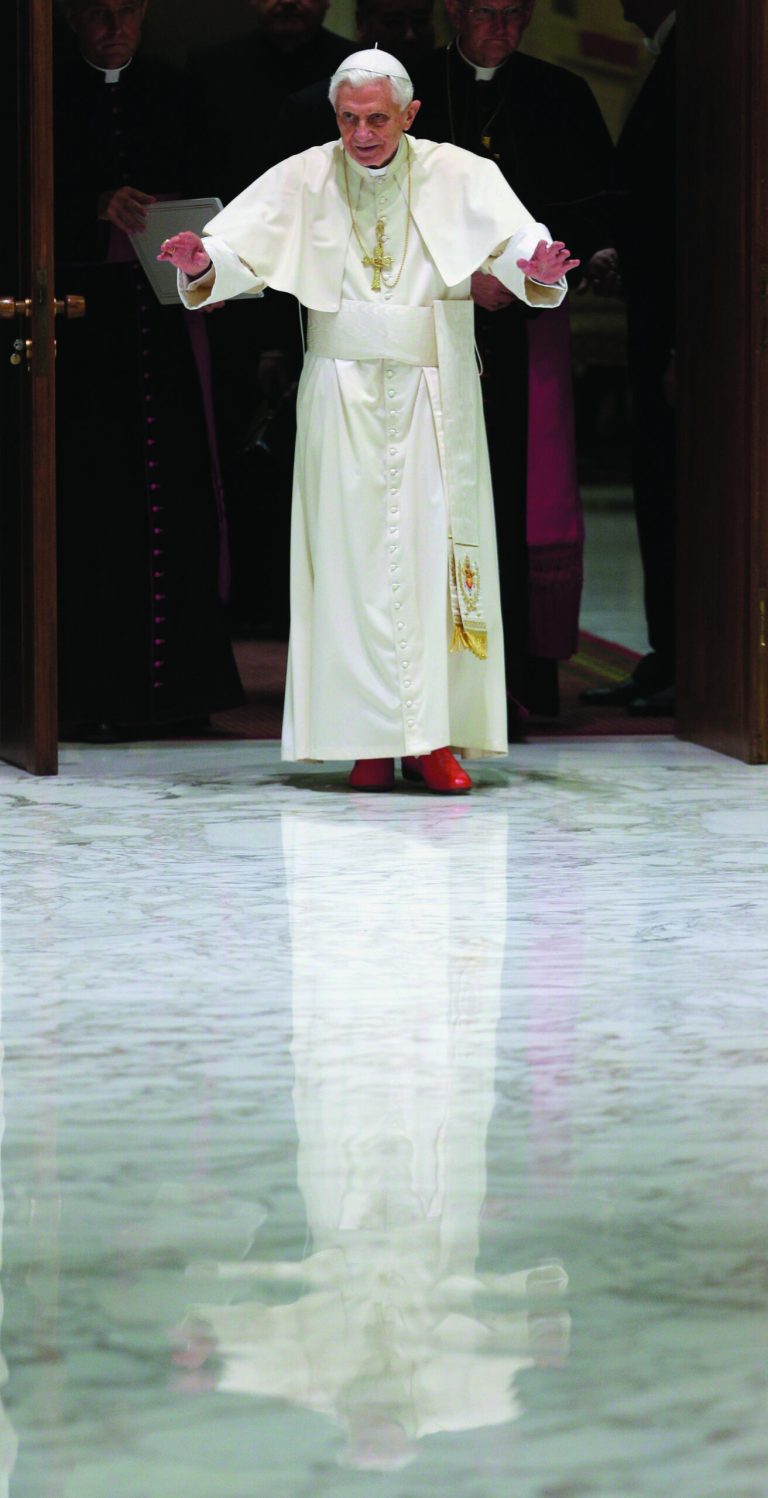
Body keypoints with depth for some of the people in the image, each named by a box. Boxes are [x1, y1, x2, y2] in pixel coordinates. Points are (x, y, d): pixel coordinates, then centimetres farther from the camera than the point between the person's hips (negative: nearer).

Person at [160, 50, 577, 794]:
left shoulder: (458, 176, 0)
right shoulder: (303, 180, 3)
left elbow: (512, 237, -14)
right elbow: (240, 246, -6)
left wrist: (536, 265, -37)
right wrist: (202, 263, -29)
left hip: (432, 394, 0)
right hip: (342, 392, 1)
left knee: (435, 549, -3)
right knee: (353, 555, -1)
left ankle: (435, 737, -1)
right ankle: (370, 738, 2)